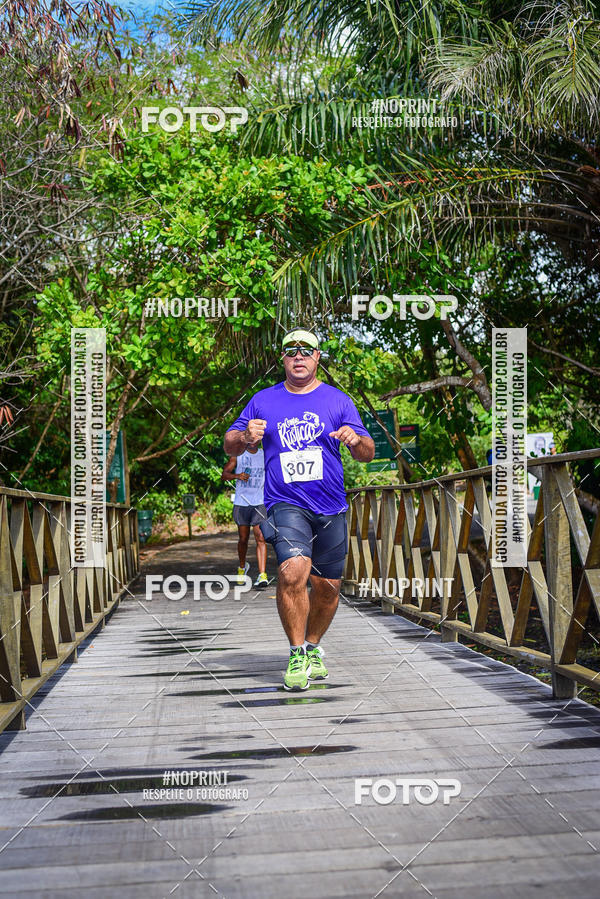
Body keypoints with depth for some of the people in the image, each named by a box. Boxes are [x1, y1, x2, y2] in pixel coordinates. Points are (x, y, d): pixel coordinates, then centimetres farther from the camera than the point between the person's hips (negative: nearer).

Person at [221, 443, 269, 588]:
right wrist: (237, 476, -21)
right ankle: (242, 567, 36)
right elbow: (224, 475, -2)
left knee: (260, 538, -13)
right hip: (241, 503, 0)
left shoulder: (264, 455, 7)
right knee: (243, 539, 10)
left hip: (259, 503, 0)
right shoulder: (237, 455, 2)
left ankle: (262, 575, -17)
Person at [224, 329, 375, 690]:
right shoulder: (264, 401, 9)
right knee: (293, 572, -24)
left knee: (328, 587, 8)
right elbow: (229, 445, 13)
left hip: (331, 509, 2)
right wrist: (245, 437, -10)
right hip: (285, 504, -2)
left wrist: (356, 440, -17)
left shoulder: (338, 401, 8)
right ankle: (297, 655, -7)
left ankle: (313, 647, 33)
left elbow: (368, 454, 6)